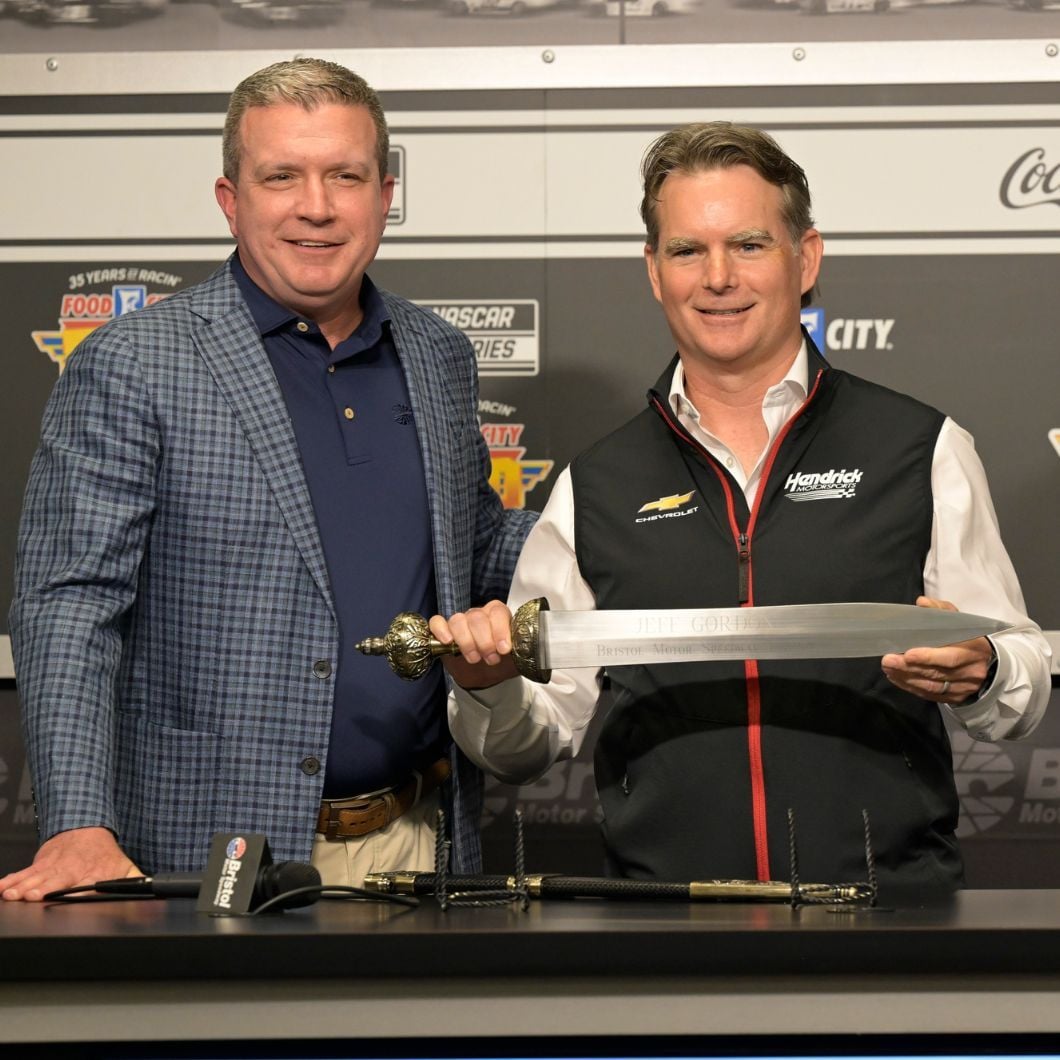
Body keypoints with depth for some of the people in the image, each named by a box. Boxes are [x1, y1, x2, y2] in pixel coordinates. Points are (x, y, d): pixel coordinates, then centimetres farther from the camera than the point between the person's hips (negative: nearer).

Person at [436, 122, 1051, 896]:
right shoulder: (594, 490, 14)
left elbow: (1022, 695, 12)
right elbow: (537, 741, 17)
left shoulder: (923, 449, 9)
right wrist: (490, 686, -3)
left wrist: (979, 675, -9)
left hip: (889, 900, -1)